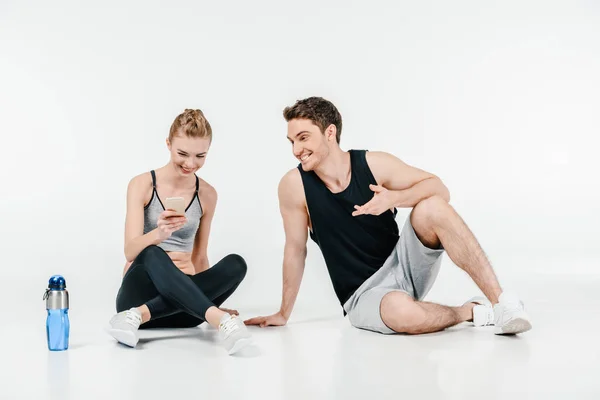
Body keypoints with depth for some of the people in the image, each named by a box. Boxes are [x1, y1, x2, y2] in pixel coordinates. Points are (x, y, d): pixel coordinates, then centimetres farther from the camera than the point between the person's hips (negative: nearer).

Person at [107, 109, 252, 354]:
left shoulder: (207, 194, 6)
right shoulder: (142, 185, -5)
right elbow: (130, 251, -17)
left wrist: (210, 299, 2)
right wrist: (158, 234, -38)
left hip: (179, 302, 3)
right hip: (139, 294, -3)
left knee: (235, 264, -26)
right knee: (152, 254, -36)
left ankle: (139, 316, -33)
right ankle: (222, 320, -50)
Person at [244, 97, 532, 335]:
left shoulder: (375, 164, -9)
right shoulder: (294, 185, -12)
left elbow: (439, 189, -6)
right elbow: (295, 249, -2)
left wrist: (393, 198, -26)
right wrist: (284, 314, 6)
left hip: (404, 267, 2)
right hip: (363, 296, -2)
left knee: (431, 207, -27)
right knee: (400, 311, -38)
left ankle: (500, 301, -25)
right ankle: (471, 312, -7)